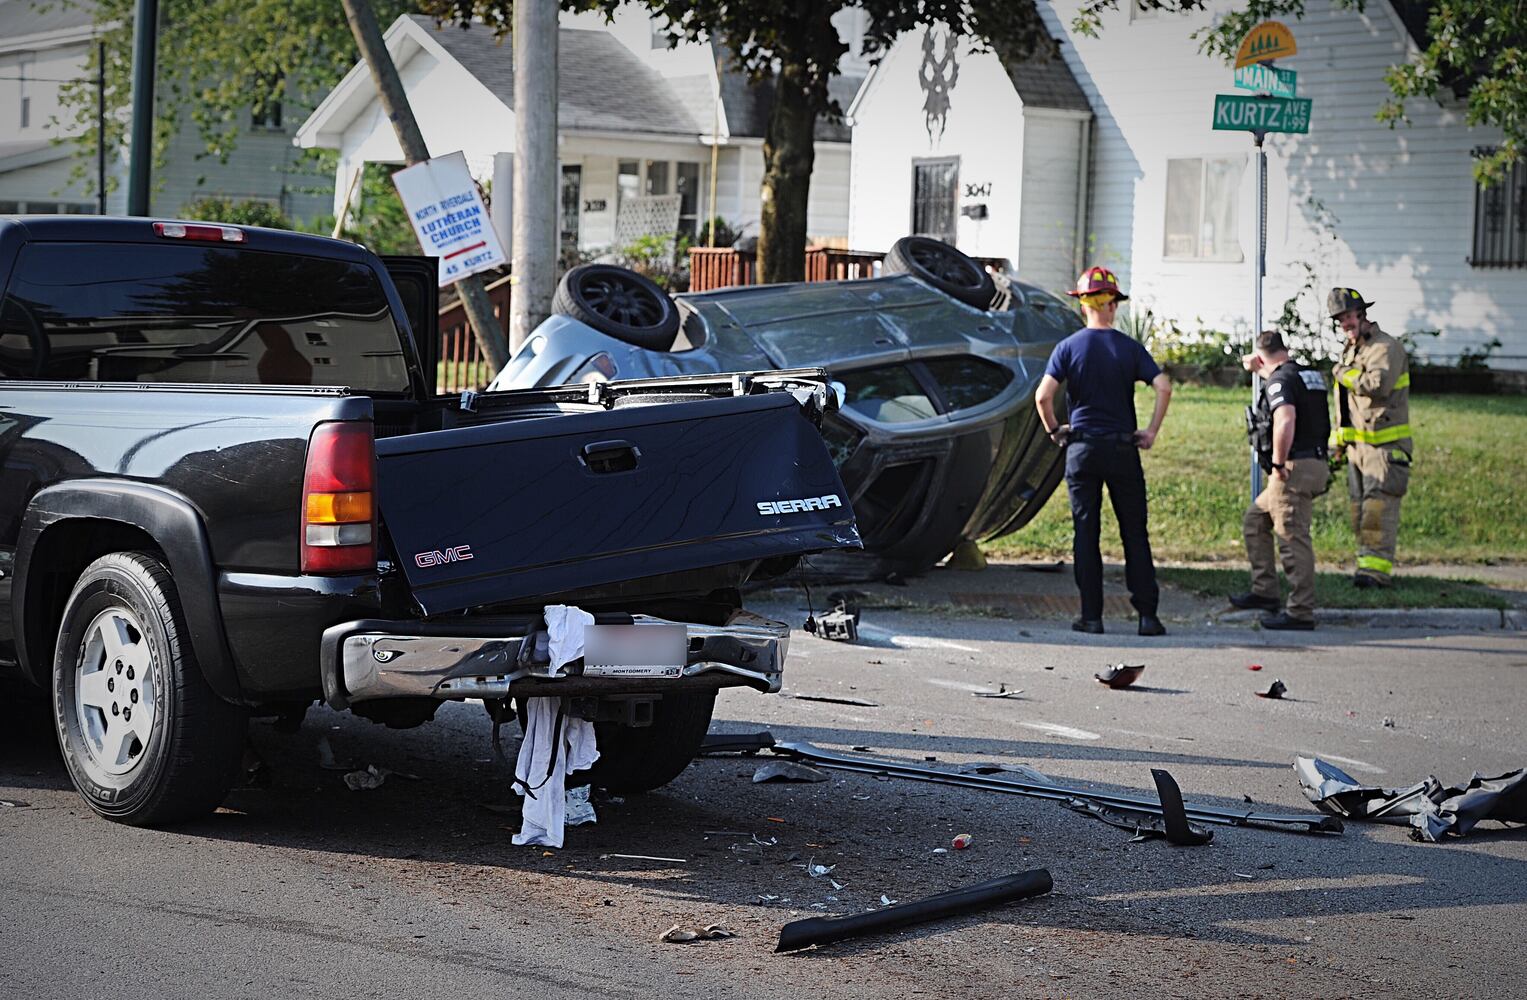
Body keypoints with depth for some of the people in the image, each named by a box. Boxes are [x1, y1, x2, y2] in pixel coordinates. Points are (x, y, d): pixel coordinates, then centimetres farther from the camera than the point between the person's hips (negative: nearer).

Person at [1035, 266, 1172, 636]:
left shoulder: (1069, 346, -2)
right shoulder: (1130, 348, -1)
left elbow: (1043, 396, -12)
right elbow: (1163, 388, -11)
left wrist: (1053, 430, 3)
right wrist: (1151, 431, -2)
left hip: (1082, 449, 0)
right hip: (1123, 449, 0)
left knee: (1085, 533, 4)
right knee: (1134, 533, 6)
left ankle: (1091, 616, 3)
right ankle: (1147, 615, 3)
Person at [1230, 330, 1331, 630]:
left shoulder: (1280, 379, -11)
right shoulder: (1309, 375, 18)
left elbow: (1286, 419, -30)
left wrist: (1278, 462, -20)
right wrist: (1257, 368, 40)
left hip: (1294, 469, -10)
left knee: (1293, 539, -7)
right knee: (1255, 520, 21)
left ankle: (1301, 612, -7)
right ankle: (1264, 591, 22)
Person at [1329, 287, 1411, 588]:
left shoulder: (1385, 347, -10)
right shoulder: (1350, 350, 19)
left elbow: (1378, 385, -29)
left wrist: (1343, 373, -14)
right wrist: (1340, 440, 29)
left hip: (1384, 443, -9)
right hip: (1358, 444, 9)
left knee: (1378, 506, -15)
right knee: (1360, 508, 7)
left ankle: (1376, 568, -20)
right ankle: (1367, 565, 11)